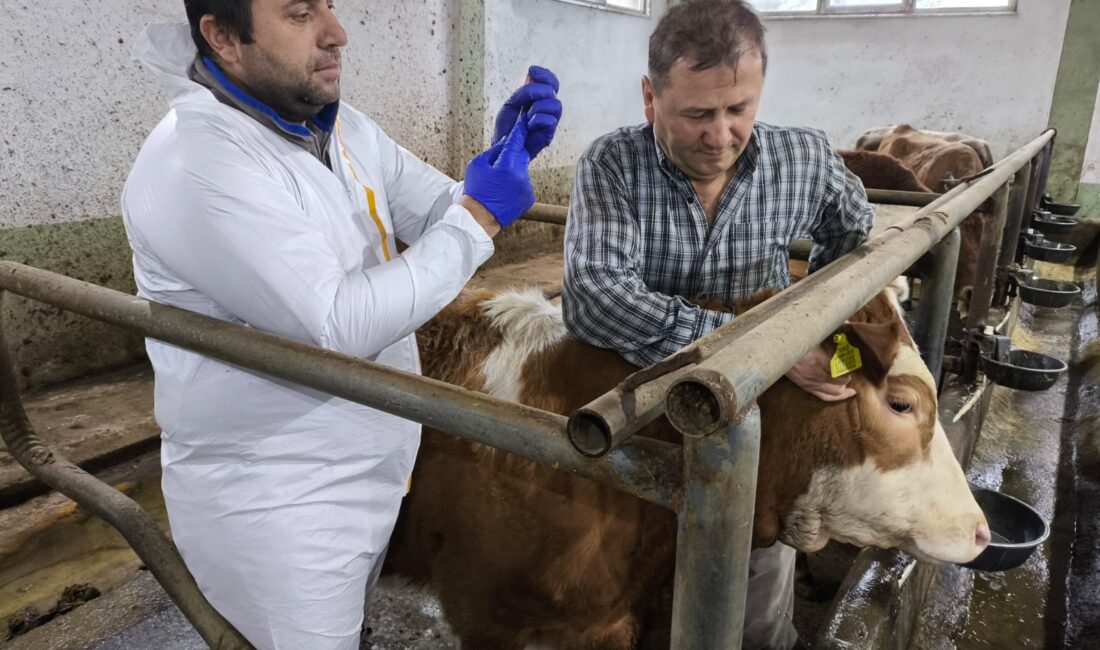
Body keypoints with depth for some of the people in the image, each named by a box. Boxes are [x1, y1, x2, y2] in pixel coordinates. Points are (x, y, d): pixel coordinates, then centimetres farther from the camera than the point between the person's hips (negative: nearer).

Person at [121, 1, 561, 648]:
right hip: (275, 505, -7)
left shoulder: (340, 126, 3)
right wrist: (478, 218, -24)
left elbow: (442, 214, 5)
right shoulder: (195, 164, -24)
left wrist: (508, 153, -13)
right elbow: (338, 327, -30)